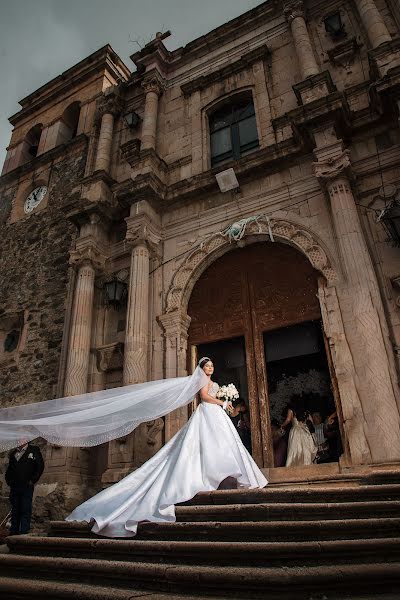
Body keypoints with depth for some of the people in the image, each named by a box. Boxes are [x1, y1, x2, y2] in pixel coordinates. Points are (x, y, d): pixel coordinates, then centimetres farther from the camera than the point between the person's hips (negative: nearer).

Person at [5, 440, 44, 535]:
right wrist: (8, 480, 5)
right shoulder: (13, 452, 10)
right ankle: (14, 532, 24)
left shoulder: (34, 450, -4)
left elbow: (40, 466, -5)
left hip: (27, 487, -4)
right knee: (15, 511, 14)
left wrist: (32, 480, -7)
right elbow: (9, 468, 19)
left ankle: (24, 533, 4)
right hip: (14, 487, 5)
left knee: (26, 511, -2)